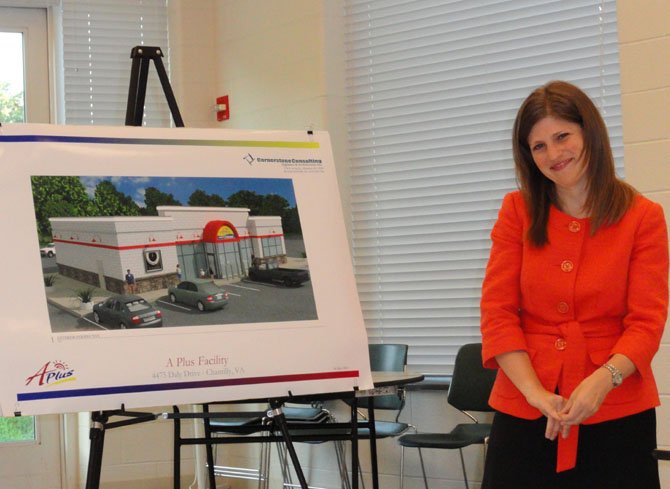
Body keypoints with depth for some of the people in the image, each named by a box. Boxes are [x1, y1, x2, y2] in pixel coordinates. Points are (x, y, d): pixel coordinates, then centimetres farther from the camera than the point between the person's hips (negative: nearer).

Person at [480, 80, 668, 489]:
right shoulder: (518, 212, 6)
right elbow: (497, 310, 0)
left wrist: (603, 380, -22)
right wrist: (535, 393, -14)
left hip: (616, 410, -1)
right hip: (524, 411, 1)